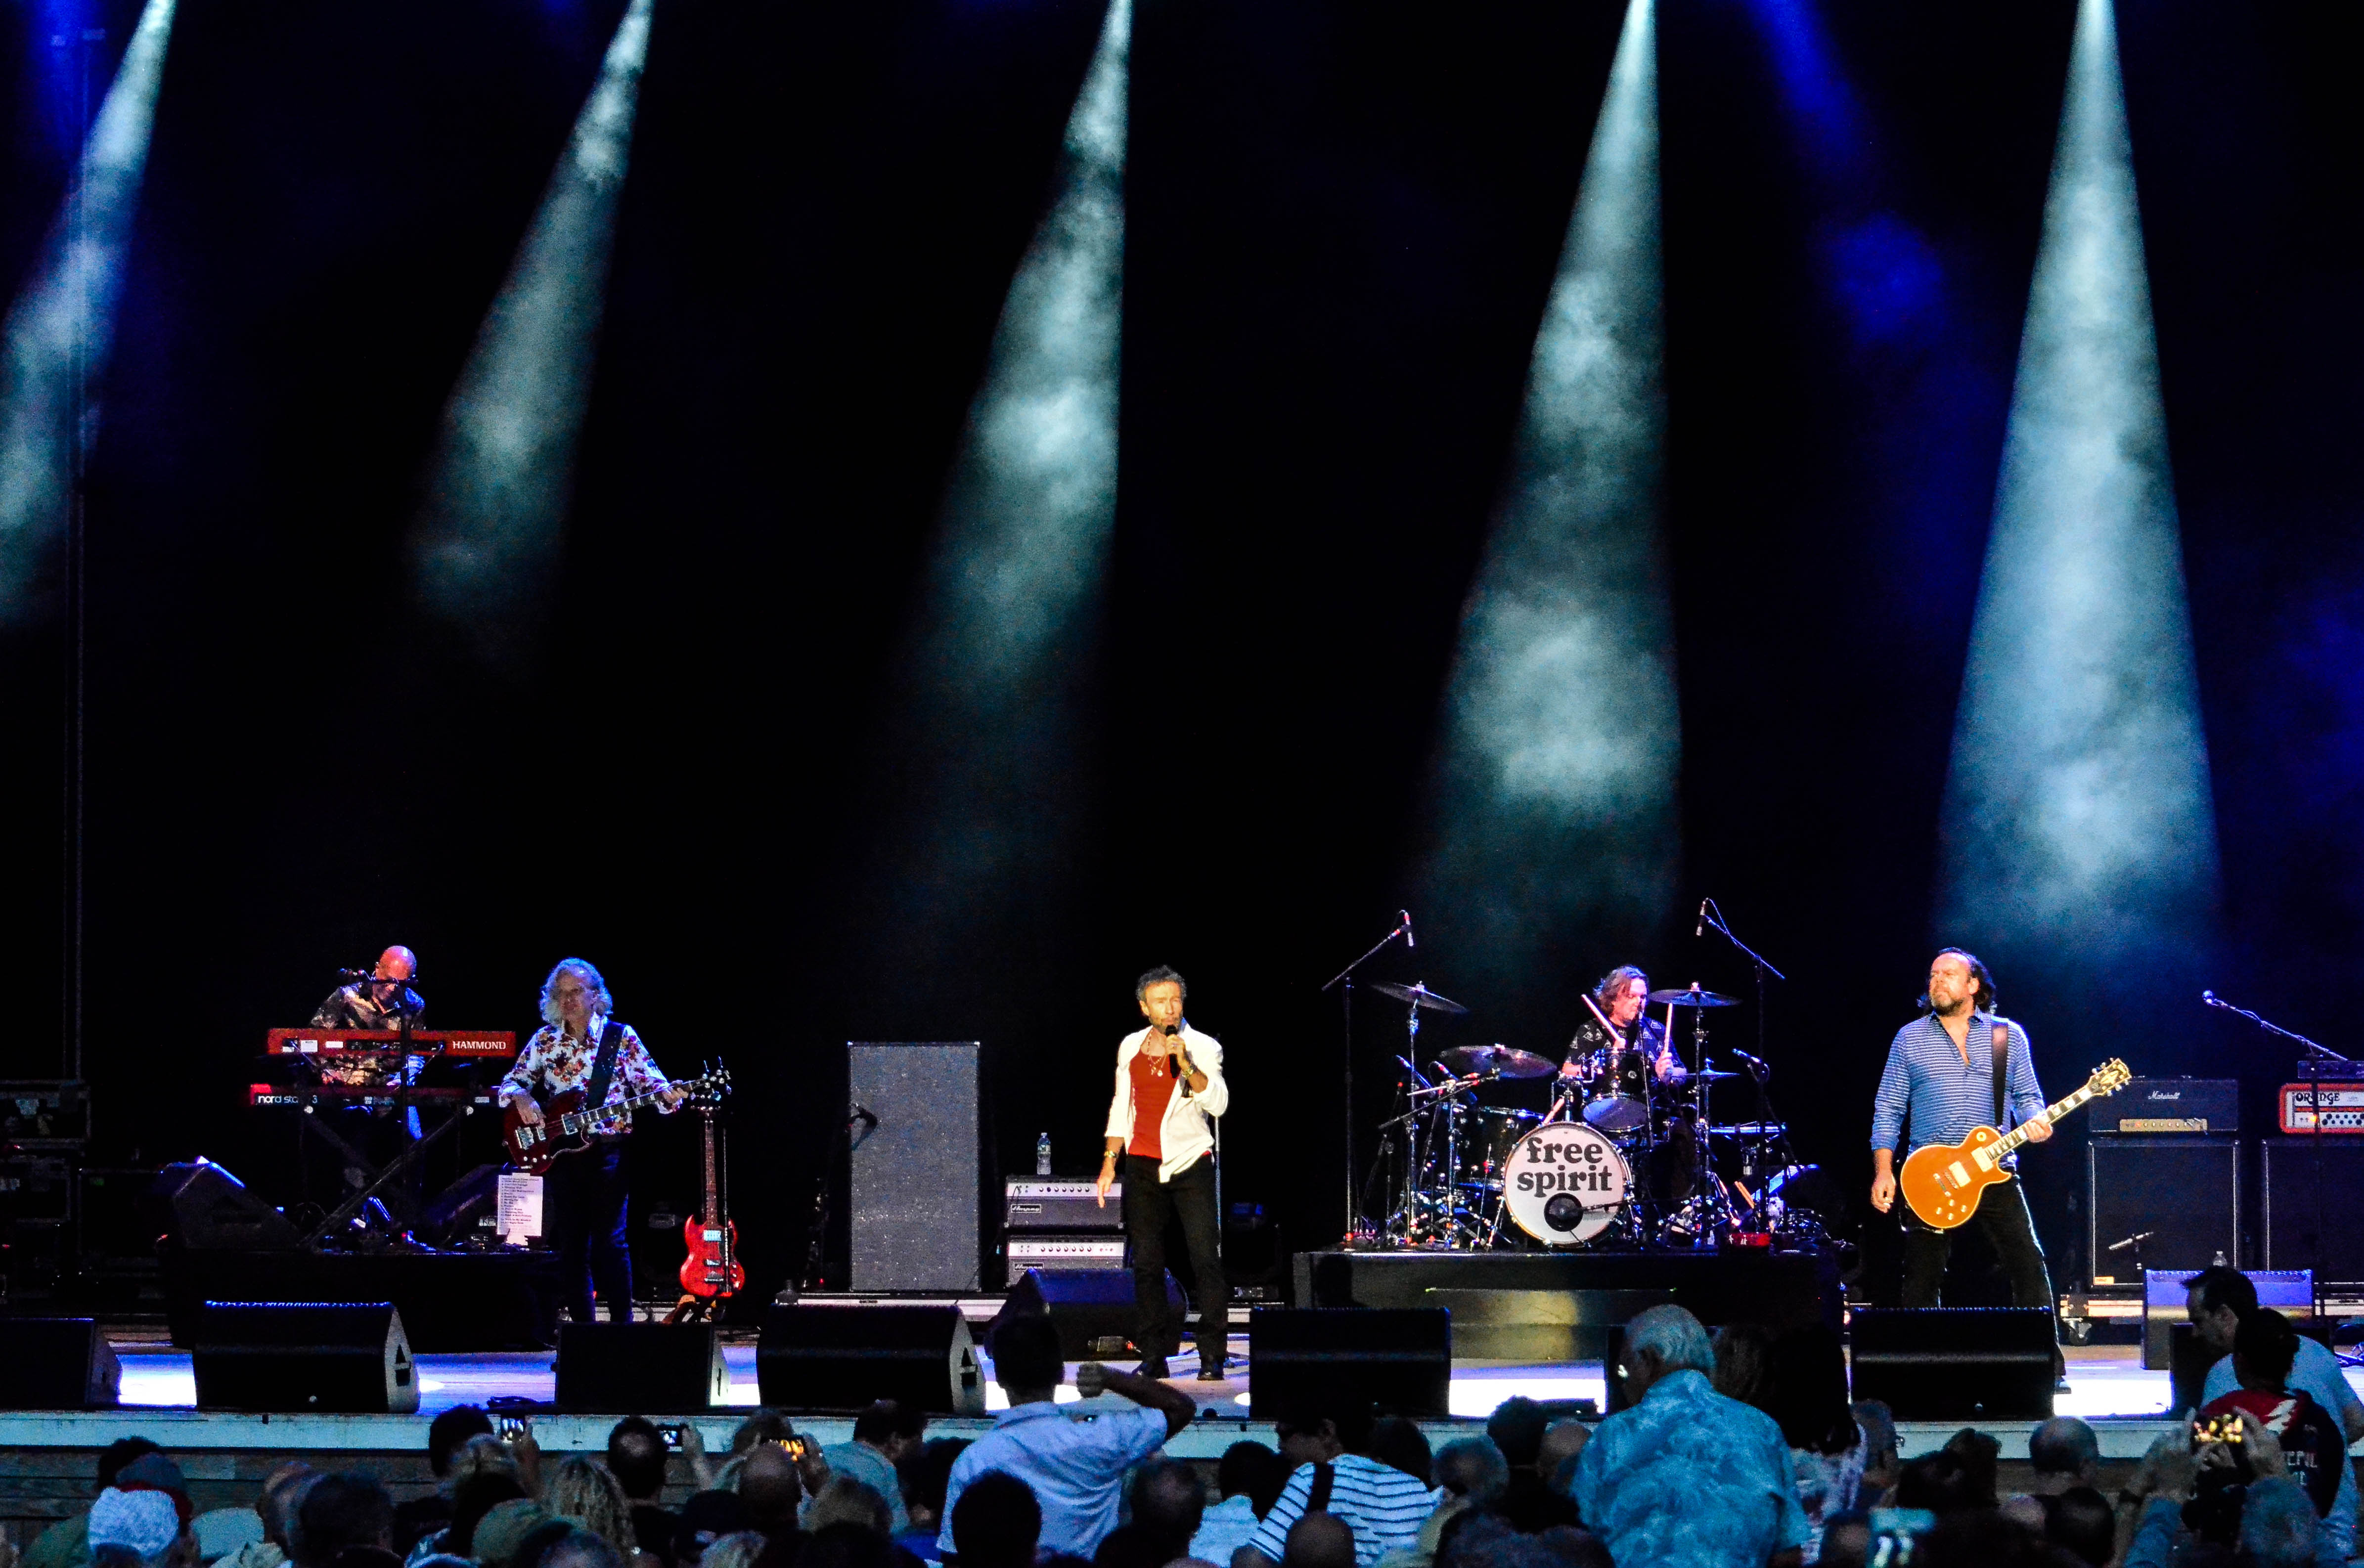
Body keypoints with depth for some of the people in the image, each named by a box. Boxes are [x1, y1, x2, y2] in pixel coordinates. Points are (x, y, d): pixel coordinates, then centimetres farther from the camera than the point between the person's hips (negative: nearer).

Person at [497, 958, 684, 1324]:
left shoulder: (621, 1037, 2)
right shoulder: (545, 1040, 9)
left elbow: (650, 1082, -2)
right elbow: (512, 1082, 12)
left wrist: (665, 1093, -24)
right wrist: (521, 1098, -11)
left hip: (607, 1152, -3)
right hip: (560, 1154, 3)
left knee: (609, 1241, -12)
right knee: (571, 1244, 4)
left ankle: (622, 1323, -7)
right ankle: (582, 1326, 9)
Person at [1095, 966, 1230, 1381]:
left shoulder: (1202, 1048, -2)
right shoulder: (1131, 1047, 10)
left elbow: (1218, 1104, -14)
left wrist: (1186, 1066, -25)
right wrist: (1109, 1164, 13)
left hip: (1191, 1163, -4)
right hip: (1143, 1167, 4)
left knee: (1206, 1260, -9)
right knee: (1146, 1263, 3)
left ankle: (1212, 1357, -8)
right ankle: (1153, 1357, 8)